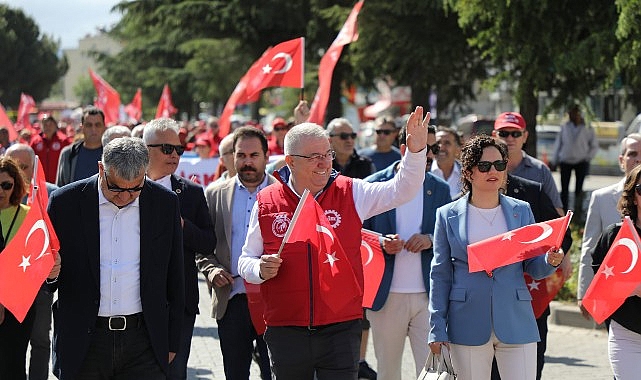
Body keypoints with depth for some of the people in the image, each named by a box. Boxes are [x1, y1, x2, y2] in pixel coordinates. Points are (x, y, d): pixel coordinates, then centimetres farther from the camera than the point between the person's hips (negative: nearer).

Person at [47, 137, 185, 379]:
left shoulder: (165, 203, 2)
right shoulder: (65, 202, -2)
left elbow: (174, 280, 9)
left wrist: (172, 342, 9)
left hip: (143, 340, 0)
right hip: (83, 342, 0)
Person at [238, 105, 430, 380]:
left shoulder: (351, 194, 3)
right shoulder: (266, 202, 3)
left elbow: (401, 190, -2)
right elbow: (246, 261, 10)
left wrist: (415, 151, -18)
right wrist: (260, 269, -13)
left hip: (341, 329, 0)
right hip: (286, 333, 0)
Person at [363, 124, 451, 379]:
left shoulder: (440, 189, 9)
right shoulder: (374, 185, 1)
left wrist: (431, 240, -10)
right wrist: (381, 243, -17)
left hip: (429, 296, 1)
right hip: (387, 297, -1)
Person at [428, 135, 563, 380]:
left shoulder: (521, 211, 10)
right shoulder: (448, 216, 5)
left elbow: (534, 268, 12)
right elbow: (440, 274, 7)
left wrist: (551, 261, -11)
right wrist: (437, 328, 2)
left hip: (516, 322, 1)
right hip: (468, 325, -1)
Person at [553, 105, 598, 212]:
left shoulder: (587, 129, 1)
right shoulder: (564, 128, 4)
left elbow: (594, 146, 8)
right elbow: (558, 144, 10)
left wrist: (588, 158, -2)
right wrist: (555, 160, 8)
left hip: (581, 162, -1)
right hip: (565, 162, 1)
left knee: (579, 188, 3)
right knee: (564, 188, -2)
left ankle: (578, 209, 10)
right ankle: (563, 210, 1)